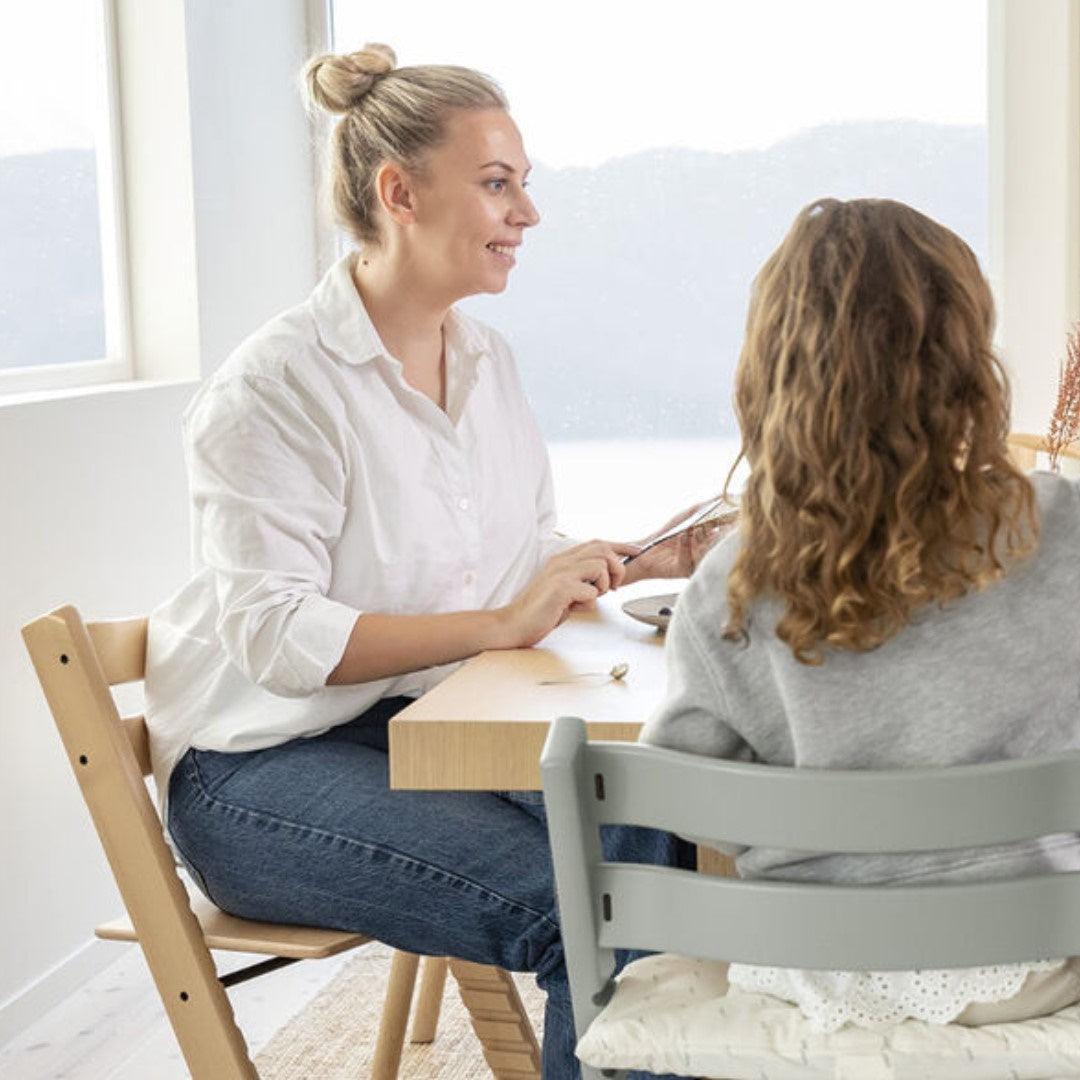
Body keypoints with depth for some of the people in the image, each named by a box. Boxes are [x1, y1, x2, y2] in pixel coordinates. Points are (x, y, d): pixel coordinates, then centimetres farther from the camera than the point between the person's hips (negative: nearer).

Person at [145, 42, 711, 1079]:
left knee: (657, 833, -19)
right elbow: (272, 634, -21)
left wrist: (655, 559, -2)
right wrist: (499, 626, -29)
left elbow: (530, 558, 17)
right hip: (264, 762, -7)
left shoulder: (486, 360, 10)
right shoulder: (270, 387, -14)